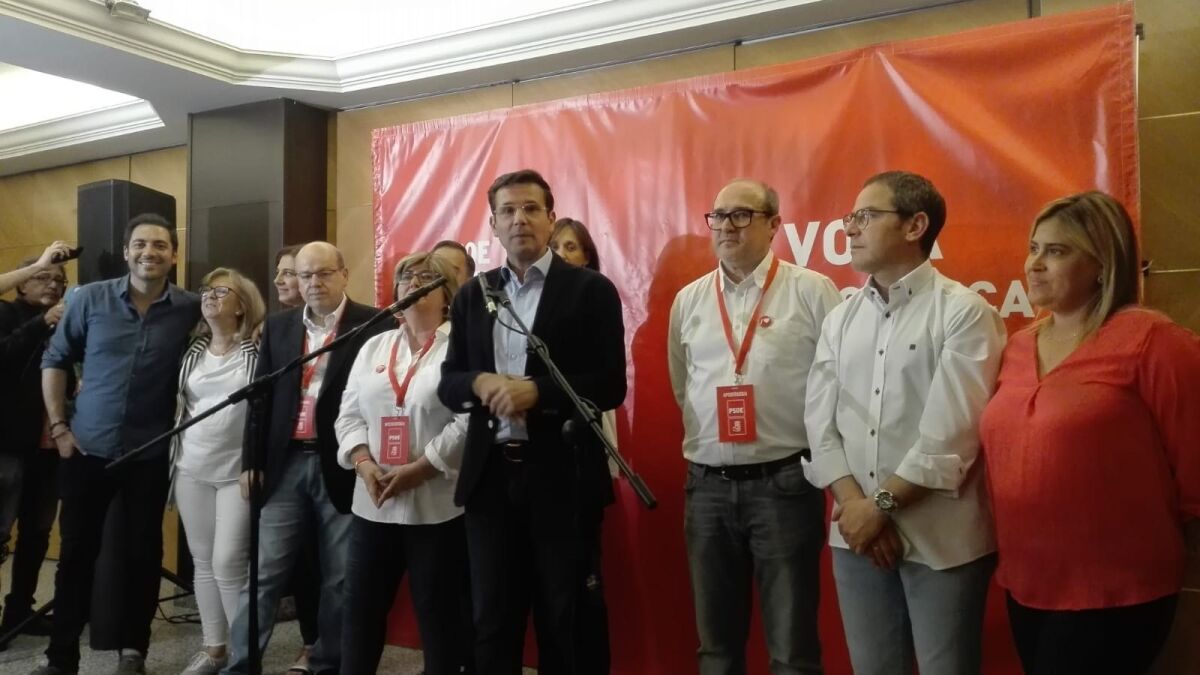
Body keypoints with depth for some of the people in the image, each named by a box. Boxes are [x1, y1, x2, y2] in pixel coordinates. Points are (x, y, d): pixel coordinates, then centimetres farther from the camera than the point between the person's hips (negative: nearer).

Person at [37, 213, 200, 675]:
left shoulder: (191, 310, -4)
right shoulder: (90, 299, -2)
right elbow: (55, 361, 5)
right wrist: (58, 426, -1)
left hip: (151, 453, 0)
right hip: (87, 447, 1)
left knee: (144, 552, 8)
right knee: (77, 551, 9)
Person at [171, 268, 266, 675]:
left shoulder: (258, 351, -6)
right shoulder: (192, 350, 8)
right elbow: (180, 404, 18)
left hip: (238, 471, -5)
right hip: (191, 469, 5)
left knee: (229, 564, -7)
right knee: (202, 562, 10)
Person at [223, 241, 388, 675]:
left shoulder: (373, 326, -4)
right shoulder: (279, 326, 11)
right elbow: (261, 396, 12)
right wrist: (252, 461, 8)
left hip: (343, 467, -3)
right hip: (286, 464, 3)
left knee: (340, 578, 9)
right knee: (264, 573, 7)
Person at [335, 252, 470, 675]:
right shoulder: (374, 347, 13)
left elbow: (470, 421, -14)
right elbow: (348, 415, 11)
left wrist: (416, 471, -16)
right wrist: (364, 464, -6)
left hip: (437, 505, -5)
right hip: (372, 504, 5)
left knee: (438, 615, 6)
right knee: (360, 610, 11)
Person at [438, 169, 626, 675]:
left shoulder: (590, 290, -3)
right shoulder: (472, 294, 11)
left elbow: (610, 385, -9)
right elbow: (448, 383, 9)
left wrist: (536, 391, -21)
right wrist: (480, 383, -13)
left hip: (561, 476, -3)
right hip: (490, 475, 4)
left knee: (563, 623, 10)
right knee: (491, 621, 13)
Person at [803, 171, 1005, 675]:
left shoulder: (964, 312, -6)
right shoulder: (839, 320, 10)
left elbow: (952, 433, -14)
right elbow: (819, 424, 4)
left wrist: (882, 504, -12)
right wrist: (854, 505, -8)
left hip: (941, 540, -4)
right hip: (856, 533, 5)